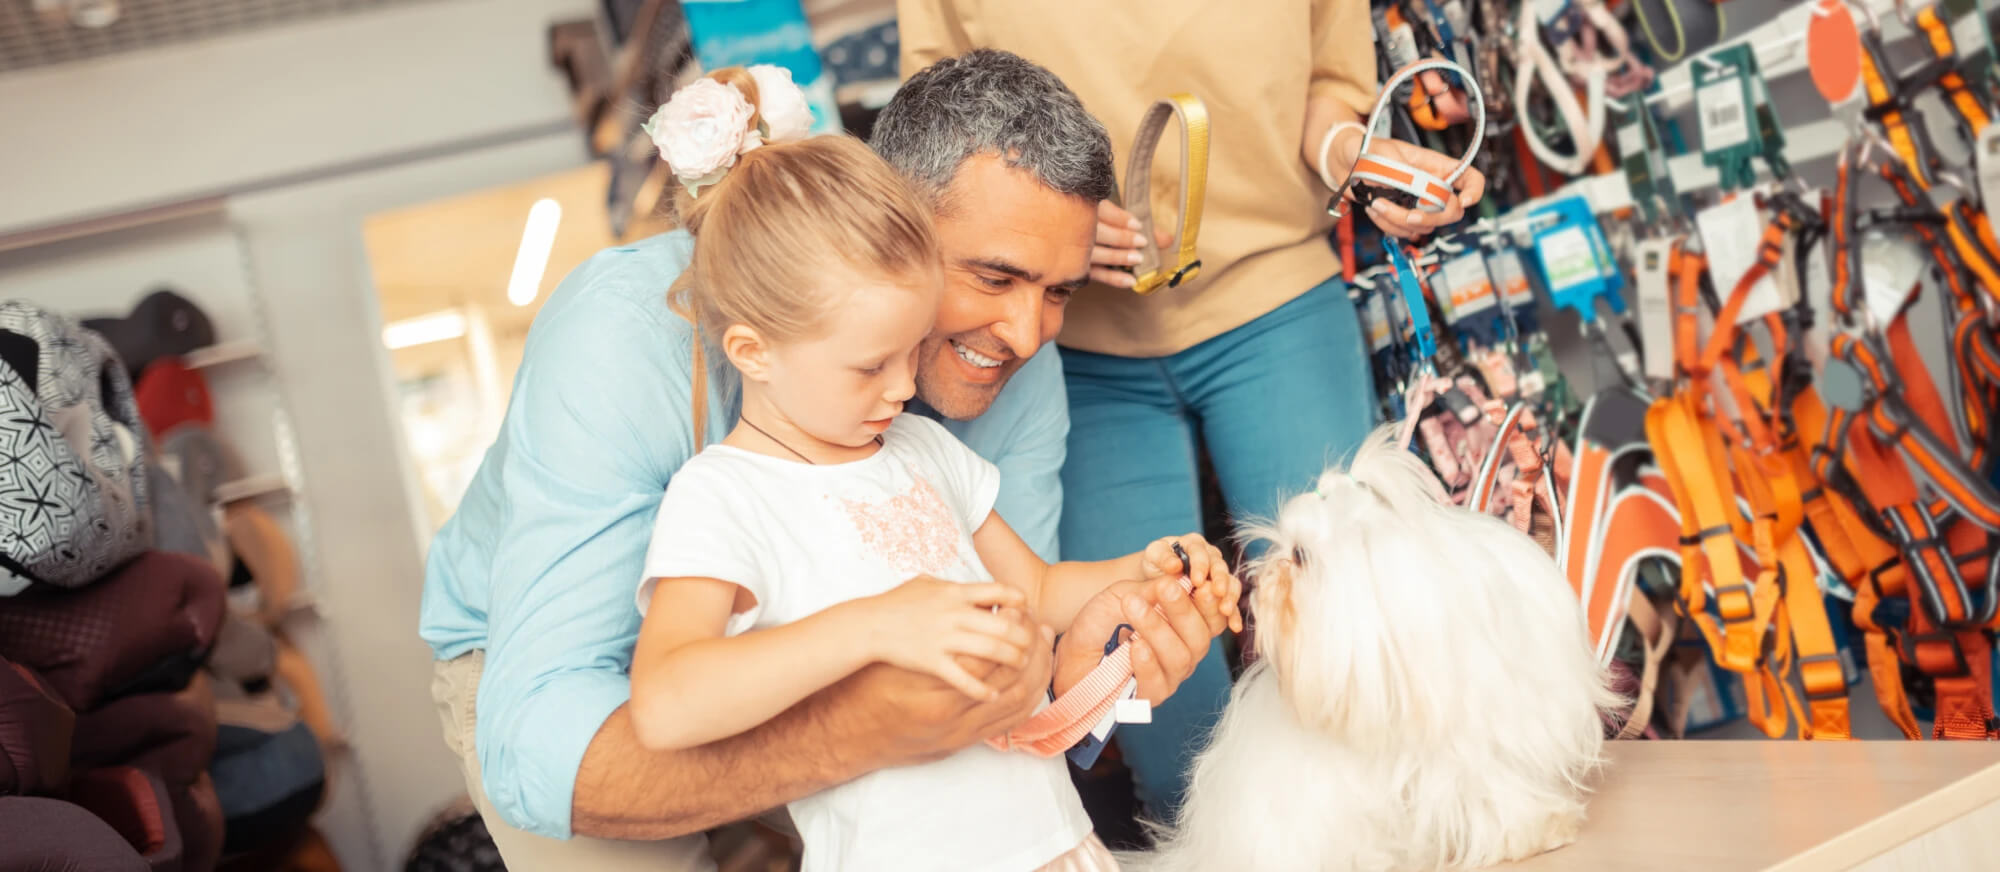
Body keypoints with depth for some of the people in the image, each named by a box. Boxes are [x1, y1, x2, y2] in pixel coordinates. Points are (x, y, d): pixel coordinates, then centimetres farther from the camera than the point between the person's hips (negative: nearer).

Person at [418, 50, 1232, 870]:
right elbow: (537, 750, -45)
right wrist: (860, 729, -59)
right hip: (554, 660, -3)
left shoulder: (1018, 377, -22)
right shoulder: (623, 333, -38)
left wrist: (1072, 664, -41)